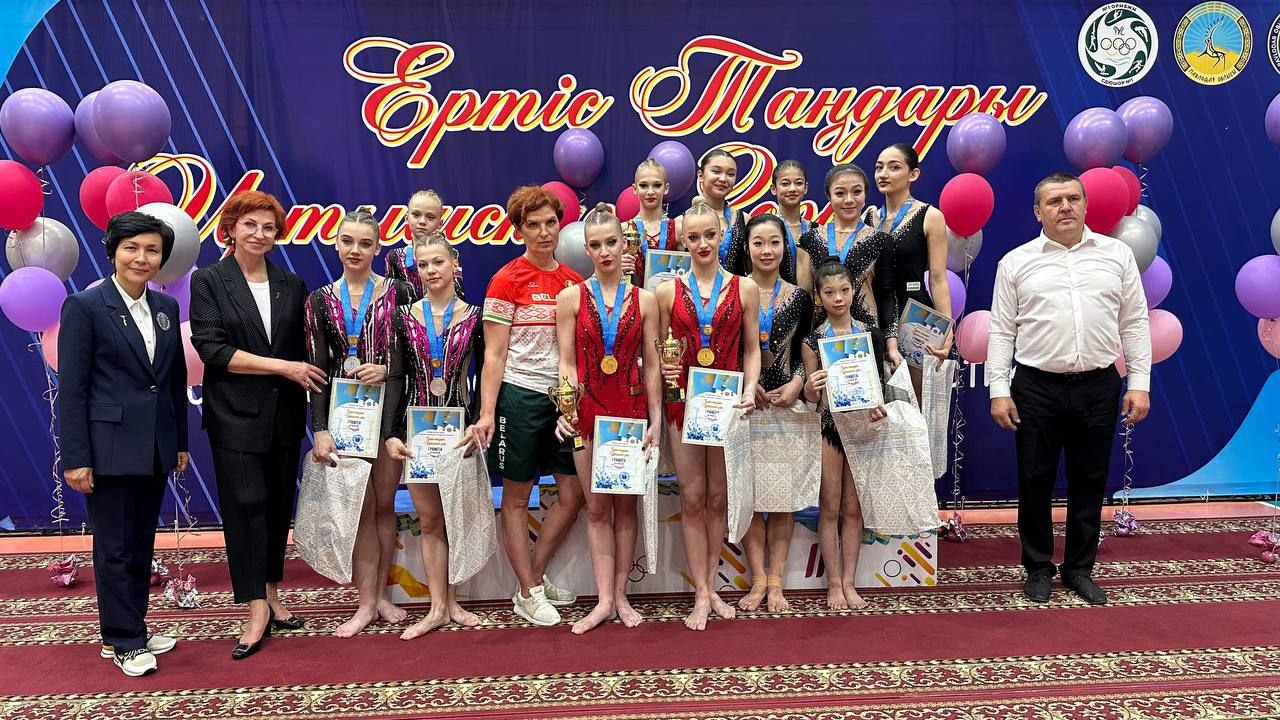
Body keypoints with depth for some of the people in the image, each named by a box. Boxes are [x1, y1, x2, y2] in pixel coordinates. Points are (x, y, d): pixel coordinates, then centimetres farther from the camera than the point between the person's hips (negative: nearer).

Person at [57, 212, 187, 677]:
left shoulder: (166, 307, 8)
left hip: (155, 448, 6)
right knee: (114, 547, 4)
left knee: (142, 544, 14)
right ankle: (124, 643, 17)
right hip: (110, 447, -5)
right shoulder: (85, 306, -8)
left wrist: (181, 442, 12)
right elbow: (71, 388, -10)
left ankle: (131, 630, 28)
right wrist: (76, 458, -13)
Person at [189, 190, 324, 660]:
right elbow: (211, 348, -11)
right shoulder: (208, 281, -1)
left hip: (284, 414, 4)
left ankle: (271, 594, 23)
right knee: (246, 506, -5)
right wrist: (282, 366, -15)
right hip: (235, 414, -4)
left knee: (278, 506, 10)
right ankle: (257, 611, 2)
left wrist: (306, 382, 0)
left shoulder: (291, 285, 10)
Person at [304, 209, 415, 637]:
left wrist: (386, 369, -17)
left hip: (388, 408, -1)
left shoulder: (398, 293, 0)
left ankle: (381, 592, 20)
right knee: (361, 507, 3)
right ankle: (367, 602, 12)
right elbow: (317, 368, 1)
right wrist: (320, 428, -6)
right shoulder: (321, 300, 4)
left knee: (384, 504, 7)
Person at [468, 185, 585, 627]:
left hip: (564, 396, 6)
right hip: (520, 395, -5)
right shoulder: (507, 280, -6)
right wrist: (487, 413, -14)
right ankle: (529, 594, 19)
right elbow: (494, 354, -8)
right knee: (516, 497, 5)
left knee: (574, 494, 7)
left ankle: (534, 578, 25)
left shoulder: (574, 282, 8)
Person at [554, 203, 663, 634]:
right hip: (588, 412, 0)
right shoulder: (571, 298, 1)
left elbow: (651, 366, 3)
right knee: (597, 507, 5)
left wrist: (656, 420, -1)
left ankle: (620, 594, 18)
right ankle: (604, 599, 12)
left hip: (631, 409, 1)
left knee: (626, 505, 8)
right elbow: (566, 362, 0)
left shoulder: (644, 300, 3)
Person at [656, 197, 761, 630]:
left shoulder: (744, 289, 3)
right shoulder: (668, 290, 3)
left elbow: (751, 349, 5)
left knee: (718, 497, 8)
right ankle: (702, 595, 12)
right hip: (684, 400, 0)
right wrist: (663, 371, -13)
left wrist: (749, 390, -9)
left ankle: (710, 587, 22)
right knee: (692, 497, 3)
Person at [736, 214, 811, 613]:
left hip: (786, 403, 2)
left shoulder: (798, 298, 8)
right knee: (748, 493, 0)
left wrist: (796, 383, -8)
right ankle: (758, 579, 11)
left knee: (783, 493, 3)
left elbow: (804, 352, 10)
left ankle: (775, 581, 13)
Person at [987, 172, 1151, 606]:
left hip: (1099, 387, 2)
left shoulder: (1117, 255, 7)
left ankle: (1079, 569, 25)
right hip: (1038, 387, -1)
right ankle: (1038, 567, 22)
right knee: (1035, 481, 5)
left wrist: (1140, 383, 1)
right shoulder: (1016, 262, 2)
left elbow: (1134, 322, 7)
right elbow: (1001, 330, 1)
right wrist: (999, 390, -5)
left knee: (1090, 482, 10)